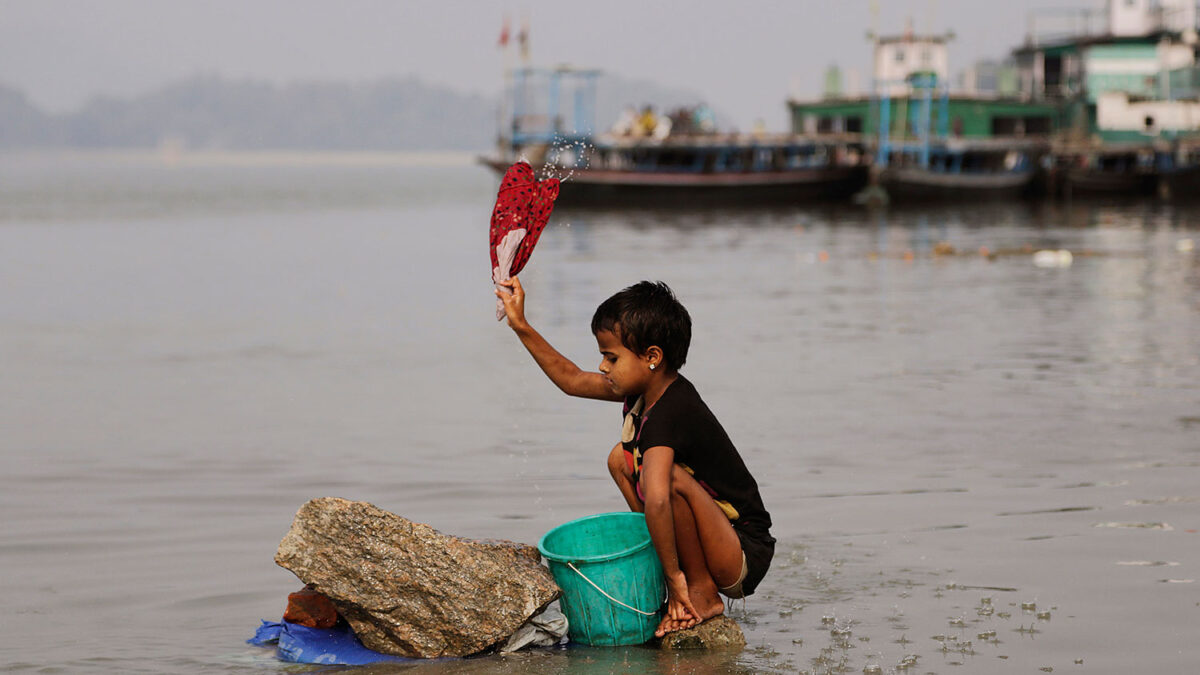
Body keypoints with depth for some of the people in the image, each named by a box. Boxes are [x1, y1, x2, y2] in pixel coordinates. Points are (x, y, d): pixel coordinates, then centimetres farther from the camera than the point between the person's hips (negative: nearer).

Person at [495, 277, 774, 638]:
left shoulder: (667, 415, -27)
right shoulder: (648, 390, 2)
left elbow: (656, 500, -43)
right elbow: (572, 379, 17)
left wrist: (674, 576, -37)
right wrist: (521, 327, 14)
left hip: (745, 560, -10)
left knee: (669, 476, -32)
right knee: (622, 458, 15)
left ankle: (703, 593, -13)